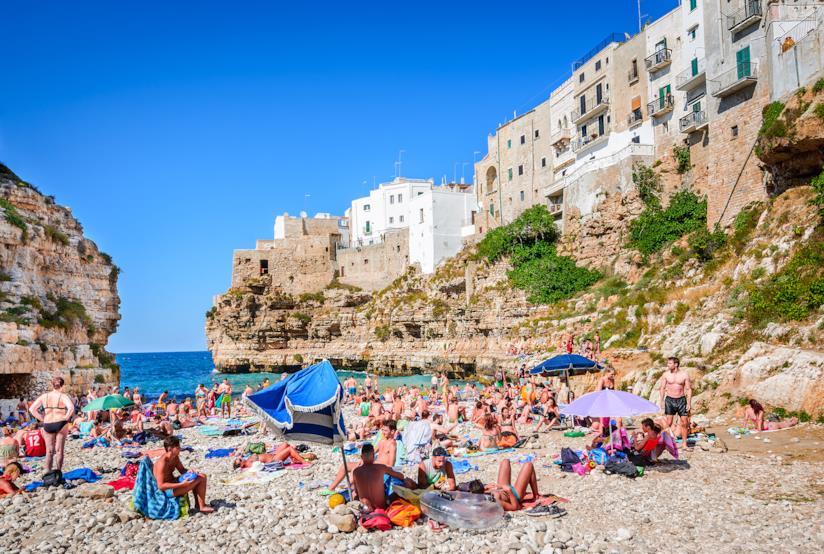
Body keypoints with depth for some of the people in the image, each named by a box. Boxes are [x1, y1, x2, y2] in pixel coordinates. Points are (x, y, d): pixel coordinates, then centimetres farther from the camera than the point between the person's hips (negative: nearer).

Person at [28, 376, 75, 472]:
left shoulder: (44, 396, 3)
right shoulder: (63, 396, -9)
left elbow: (32, 409, 1)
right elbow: (71, 408, -26)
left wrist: (42, 419, 4)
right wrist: (66, 417, -11)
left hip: (47, 425, 3)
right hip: (60, 424, -3)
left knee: (49, 451, 14)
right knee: (59, 450, 8)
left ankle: (48, 472, 16)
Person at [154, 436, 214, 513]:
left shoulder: (175, 457, 2)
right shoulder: (162, 463, -26)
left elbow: (182, 470, 15)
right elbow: (161, 485, -29)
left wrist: (188, 472, -10)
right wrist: (182, 484, -33)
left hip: (173, 482, 10)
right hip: (167, 490, -10)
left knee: (202, 476, 8)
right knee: (199, 479, -15)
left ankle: (198, 504, 14)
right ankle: (202, 507, -1)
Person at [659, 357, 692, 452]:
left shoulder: (684, 374, -3)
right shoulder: (666, 374, 1)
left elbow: (689, 389, -1)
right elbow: (662, 388, 7)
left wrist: (689, 403, -7)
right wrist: (661, 401, 1)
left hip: (681, 400, 0)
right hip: (669, 399, 0)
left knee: (684, 423, 2)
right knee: (669, 423, -2)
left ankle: (684, 444, 11)